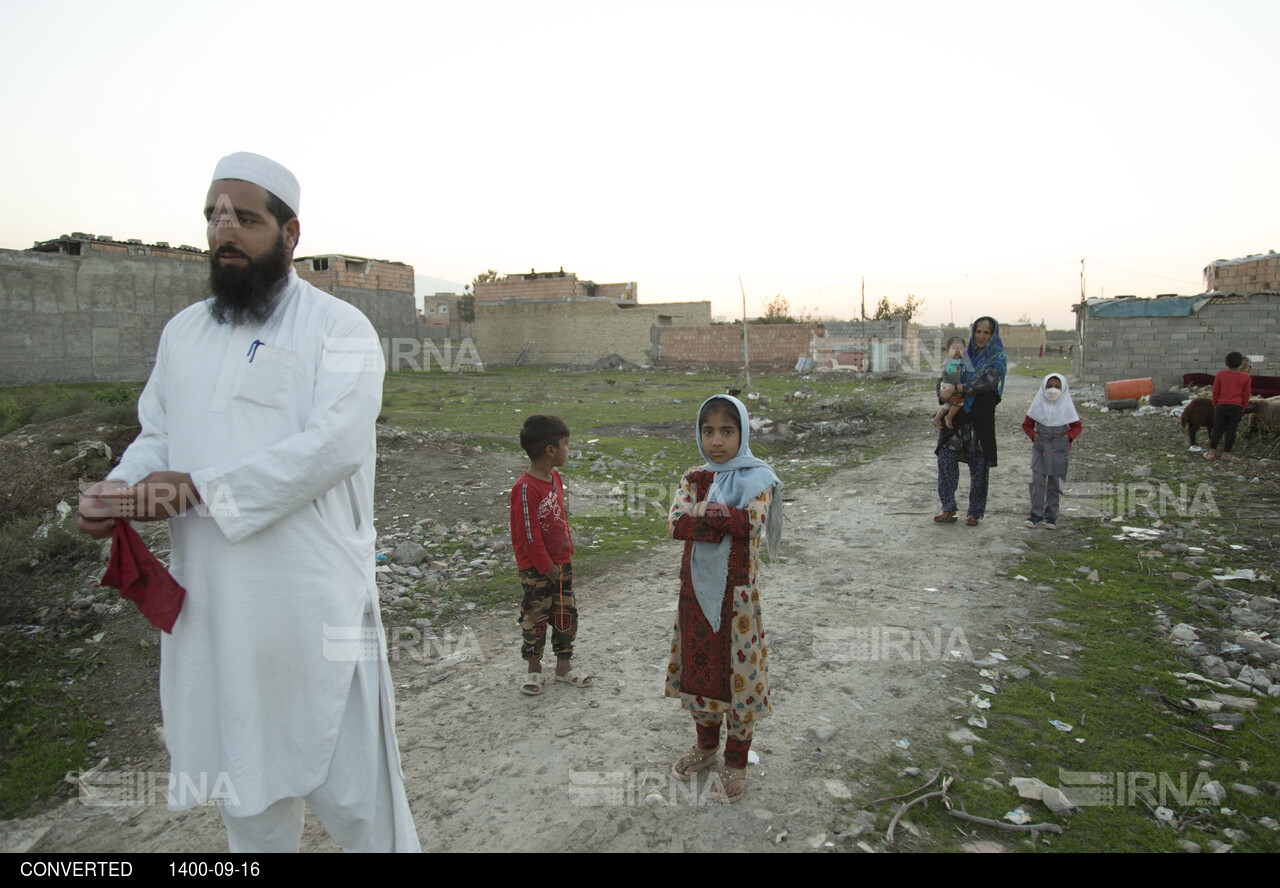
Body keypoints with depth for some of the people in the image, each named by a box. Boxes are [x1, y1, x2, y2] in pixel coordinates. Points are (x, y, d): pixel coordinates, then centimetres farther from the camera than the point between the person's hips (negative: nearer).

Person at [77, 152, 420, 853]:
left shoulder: (339, 327, -6)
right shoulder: (183, 331, 14)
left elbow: (331, 445, -18)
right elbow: (157, 435, 16)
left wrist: (201, 489, -22)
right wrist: (118, 489, -6)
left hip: (316, 602, -5)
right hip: (212, 603, 6)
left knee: (351, 792, 3)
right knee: (245, 785, 20)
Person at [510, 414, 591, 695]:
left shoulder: (555, 478, 4)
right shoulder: (525, 489, -25)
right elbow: (528, 535, -22)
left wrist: (567, 552, 12)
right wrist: (546, 567, -15)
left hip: (561, 563, 8)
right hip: (536, 569, -8)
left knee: (566, 615, 14)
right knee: (535, 618, 8)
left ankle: (564, 666, 29)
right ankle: (533, 669, 26)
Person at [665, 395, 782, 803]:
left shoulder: (757, 477, -9)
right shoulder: (694, 478, 3)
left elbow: (752, 523, -26)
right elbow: (674, 524, -14)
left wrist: (704, 513, -19)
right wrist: (726, 518, -22)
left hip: (735, 593, -4)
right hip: (696, 589, 5)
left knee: (737, 672, 6)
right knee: (698, 667, 17)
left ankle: (736, 762, 27)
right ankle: (706, 745, 41)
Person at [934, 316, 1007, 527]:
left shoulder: (998, 357, -1)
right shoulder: (966, 355, 13)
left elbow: (988, 381, -17)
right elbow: (945, 377, 17)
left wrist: (956, 389, -22)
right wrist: (943, 392, -5)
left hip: (982, 417, -4)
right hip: (958, 415, 4)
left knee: (979, 466, 1)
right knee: (946, 458, -6)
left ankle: (975, 512, 12)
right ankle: (949, 509, 2)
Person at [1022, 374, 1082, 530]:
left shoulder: (1066, 406, 2)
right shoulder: (1038, 404, 3)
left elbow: (1077, 426, 10)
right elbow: (1027, 424, 12)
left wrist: (1069, 436, -7)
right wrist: (1033, 434, -4)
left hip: (1059, 449, 0)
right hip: (1040, 447, 0)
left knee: (1055, 483, 5)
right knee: (1037, 480, -8)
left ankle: (1051, 516, 13)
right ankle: (1036, 514, -2)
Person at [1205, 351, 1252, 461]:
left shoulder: (1220, 374, -3)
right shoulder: (1245, 377, -1)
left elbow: (1215, 392, 3)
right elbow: (1246, 395, 4)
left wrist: (1215, 405, 14)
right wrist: (1243, 408, 15)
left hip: (1222, 406, 0)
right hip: (1237, 407, 0)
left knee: (1217, 430, 5)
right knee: (1231, 431, 6)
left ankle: (1212, 452, 4)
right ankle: (1226, 453, 9)